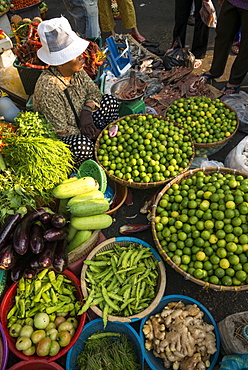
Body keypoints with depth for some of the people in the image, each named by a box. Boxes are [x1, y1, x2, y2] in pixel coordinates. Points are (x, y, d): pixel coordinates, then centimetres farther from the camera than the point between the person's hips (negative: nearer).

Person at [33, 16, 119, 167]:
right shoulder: (48, 88, -30)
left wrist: (87, 111, -19)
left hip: (81, 122, 8)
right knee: (82, 146, -40)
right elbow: (60, 131, -27)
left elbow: (94, 92, 4)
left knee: (110, 101, -5)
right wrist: (96, 133, -23)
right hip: (58, 138, -7)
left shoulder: (77, 71, -9)